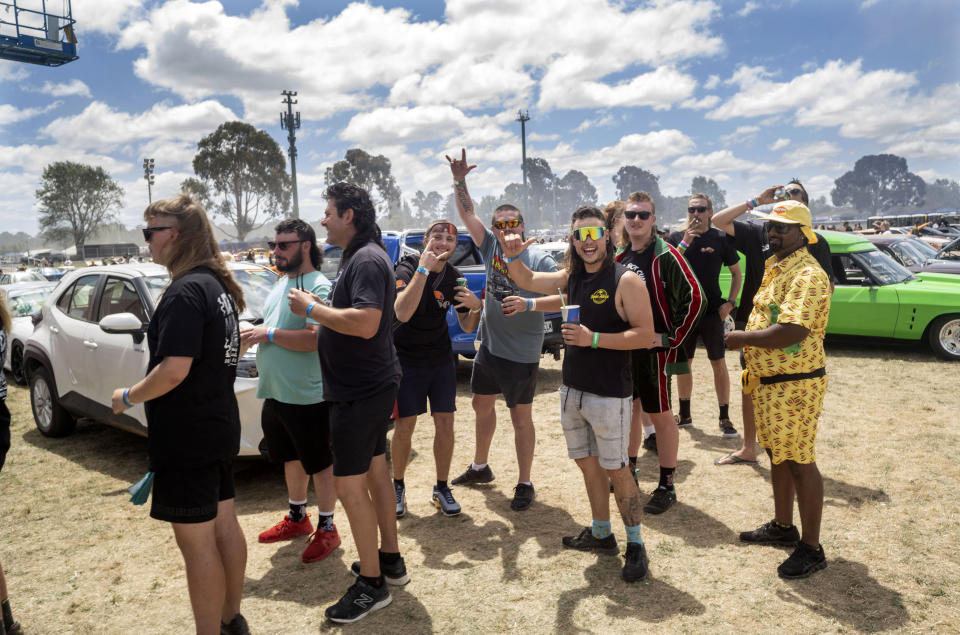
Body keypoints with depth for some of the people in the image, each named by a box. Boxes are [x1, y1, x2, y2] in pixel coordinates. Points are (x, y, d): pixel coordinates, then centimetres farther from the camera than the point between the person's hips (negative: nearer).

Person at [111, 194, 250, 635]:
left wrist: (128, 396, -11)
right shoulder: (218, 285, 10)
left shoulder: (185, 291, -20)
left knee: (196, 542, 1)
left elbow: (174, 369, -26)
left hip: (187, 439, -10)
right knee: (223, 524, 19)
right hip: (220, 428, 10)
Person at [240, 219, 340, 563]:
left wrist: (268, 334, -21)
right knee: (291, 458, 22)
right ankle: (297, 518, 38)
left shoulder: (318, 287, -16)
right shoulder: (280, 284, 13)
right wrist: (254, 333, 4)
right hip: (275, 393, 9)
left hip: (307, 397, -9)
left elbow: (315, 339, -27)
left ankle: (327, 528, 19)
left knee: (320, 463, 5)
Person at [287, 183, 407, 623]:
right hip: (372, 385, 11)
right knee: (374, 468, 18)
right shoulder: (360, 257, 14)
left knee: (349, 484, -4)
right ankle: (390, 560, 33)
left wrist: (311, 308, -21)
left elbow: (366, 323, -31)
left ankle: (371, 584, 8)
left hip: (361, 392, -11)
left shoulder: (366, 260, -19)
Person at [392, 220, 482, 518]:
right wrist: (423, 269, -33)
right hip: (406, 359, -4)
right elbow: (402, 313, -33)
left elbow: (467, 327, 3)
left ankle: (441, 488, 19)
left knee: (445, 423, 3)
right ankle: (398, 487, 19)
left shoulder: (454, 278, -1)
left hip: (441, 359, 4)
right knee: (404, 427, -2)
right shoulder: (407, 267, -15)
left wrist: (475, 307, -19)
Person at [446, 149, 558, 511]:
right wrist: (459, 182, -12)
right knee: (482, 405, 19)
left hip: (521, 353, -6)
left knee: (521, 418, 2)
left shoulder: (539, 259, -13)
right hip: (489, 345, 7)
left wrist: (528, 304, -32)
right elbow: (467, 214, 0)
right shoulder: (490, 248, 2)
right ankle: (480, 468, 39)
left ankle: (524, 484, 15)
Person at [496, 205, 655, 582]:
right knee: (587, 463, 16)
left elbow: (646, 336, -17)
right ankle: (601, 534, 32)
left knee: (616, 469, 0)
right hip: (572, 389, 7)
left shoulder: (626, 280, -13)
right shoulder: (572, 277, 8)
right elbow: (525, 280, 17)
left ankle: (635, 545, 16)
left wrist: (594, 339, -24)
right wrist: (512, 256, -4)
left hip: (609, 394, -7)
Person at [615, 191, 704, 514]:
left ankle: (667, 487, 14)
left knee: (661, 416, 2)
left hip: (654, 351, -7)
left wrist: (672, 337, -17)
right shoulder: (620, 257, 9)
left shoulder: (666, 255, -13)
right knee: (629, 409, 18)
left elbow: (694, 298, -18)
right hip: (623, 350, 7)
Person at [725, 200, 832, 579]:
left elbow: (791, 332, -29)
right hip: (768, 382, 10)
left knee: (800, 462, 0)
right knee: (777, 455, 19)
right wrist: (753, 360, 12)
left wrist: (741, 338, -17)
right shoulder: (774, 267, 12)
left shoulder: (807, 274, -19)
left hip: (795, 385, -10)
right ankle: (783, 527, 35)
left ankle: (811, 548, 13)